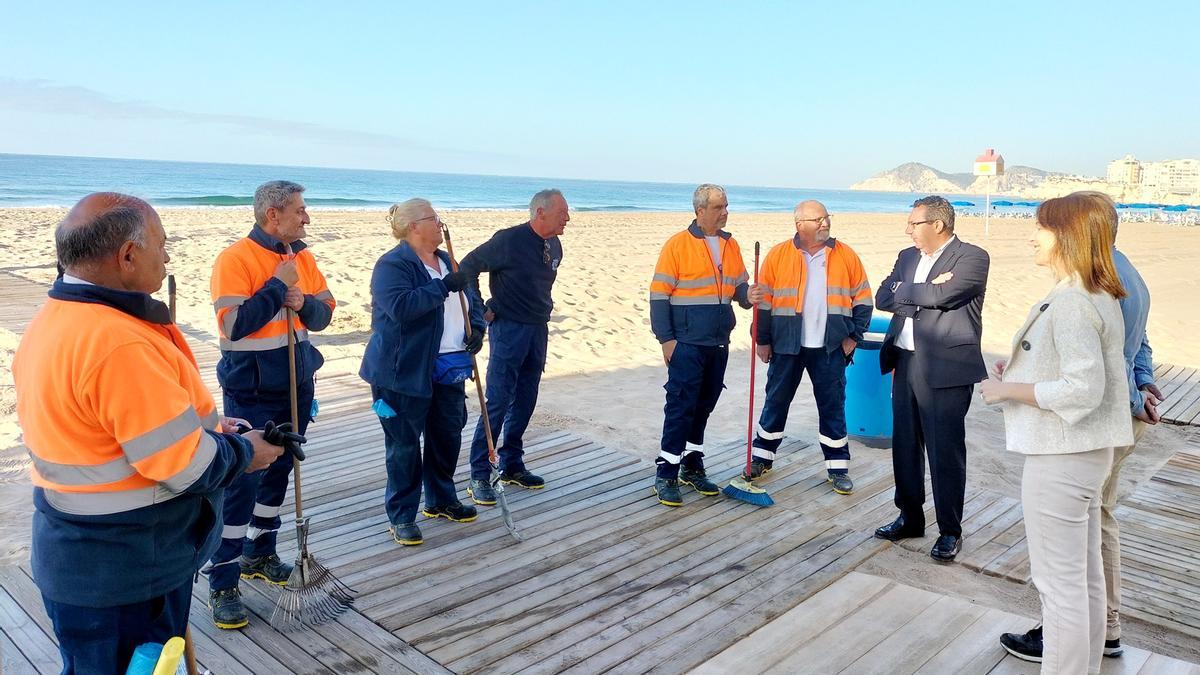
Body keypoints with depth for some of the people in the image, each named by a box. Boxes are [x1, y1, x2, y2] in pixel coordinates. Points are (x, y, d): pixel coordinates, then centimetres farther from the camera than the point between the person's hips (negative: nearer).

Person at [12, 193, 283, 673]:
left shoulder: (51, 322, 3)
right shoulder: (119, 343, -29)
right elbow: (185, 467, -26)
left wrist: (203, 429, 9)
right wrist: (244, 452, -7)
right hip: (124, 573, -10)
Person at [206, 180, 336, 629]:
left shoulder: (302, 256, 7)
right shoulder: (235, 259, -14)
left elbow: (323, 315, 8)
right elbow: (235, 323, -22)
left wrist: (304, 303, -13)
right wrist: (278, 285, -18)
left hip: (296, 387, 7)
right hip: (251, 393, -7)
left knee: (278, 474, 17)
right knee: (242, 484, -3)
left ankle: (259, 555, 34)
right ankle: (222, 584, 7)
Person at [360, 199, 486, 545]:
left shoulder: (447, 261, 13)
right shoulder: (392, 264, -13)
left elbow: (472, 297, 21)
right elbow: (400, 306, -29)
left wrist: (476, 328, 2)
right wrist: (443, 286, -26)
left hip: (449, 367, 8)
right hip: (406, 370, -8)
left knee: (448, 436, 16)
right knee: (404, 445, 1)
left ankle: (441, 500, 35)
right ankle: (401, 517, 13)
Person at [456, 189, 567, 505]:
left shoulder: (554, 246, 8)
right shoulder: (509, 240, -15)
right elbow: (468, 267, -10)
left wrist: (542, 310, 15)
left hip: (538, 330, 7)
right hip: (508, 328, -7)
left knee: (525, 401, 12)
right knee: (498, 402, -7)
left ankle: (512, 466, 24)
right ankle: (479, 476, 1)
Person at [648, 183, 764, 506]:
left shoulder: (730, 245, 10)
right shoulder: (678, 245, -8)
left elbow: (738, 285, 15)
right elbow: (659, 295, -8)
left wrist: (748, 295, -9)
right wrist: (666, 339, -12)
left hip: (718, 344, 6)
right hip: (686, 344, -6)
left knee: (704, 406, 13)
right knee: (681, 406, -4)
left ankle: (692, 467, 27)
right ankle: (666, 475, 4)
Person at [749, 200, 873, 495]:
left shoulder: (846, 256, 1)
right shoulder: (778, 255, -2)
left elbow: (862, 299, 6)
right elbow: (764, 302, 1)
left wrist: (854, 336, -1)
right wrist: (763, 340, 0)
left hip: (830, 348, 0)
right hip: (786, 347, 0)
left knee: (832, 406, 6)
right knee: (776, 401, 10)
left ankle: (838, 467, 17)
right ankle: (762, 457, 25)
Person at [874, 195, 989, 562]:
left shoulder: (972, 257, -6)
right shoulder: (907, 257, 14)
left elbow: (942, 295, -21)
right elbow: (882, 298, 4)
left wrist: (903, 291, -5)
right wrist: (925, 294, -10)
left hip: (945, 368, -7)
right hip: (906, 363, 7)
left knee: (946, 451, 0)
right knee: (905, 445, 14)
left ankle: (950, 531, 14)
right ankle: (910, 517, 29)